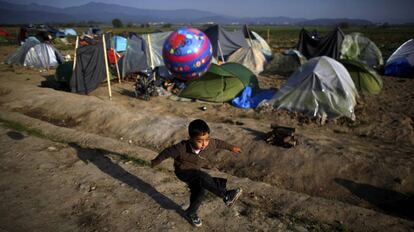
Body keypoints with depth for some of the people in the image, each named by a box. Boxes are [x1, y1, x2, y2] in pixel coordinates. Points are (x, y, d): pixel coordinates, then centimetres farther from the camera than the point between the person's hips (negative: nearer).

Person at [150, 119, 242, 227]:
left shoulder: (210, 144, -25)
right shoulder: (182, 148, -35)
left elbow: (219, 143, -2)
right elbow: (168, 152, -20)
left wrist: (231, 147, 14)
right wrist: (155, 161, -3)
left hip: (195, 171, 6)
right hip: (183, 171, -6)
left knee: (198, 191, 9)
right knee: (203, 178, -30)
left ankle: (190, 213, 35)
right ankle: (226, 196, -28)